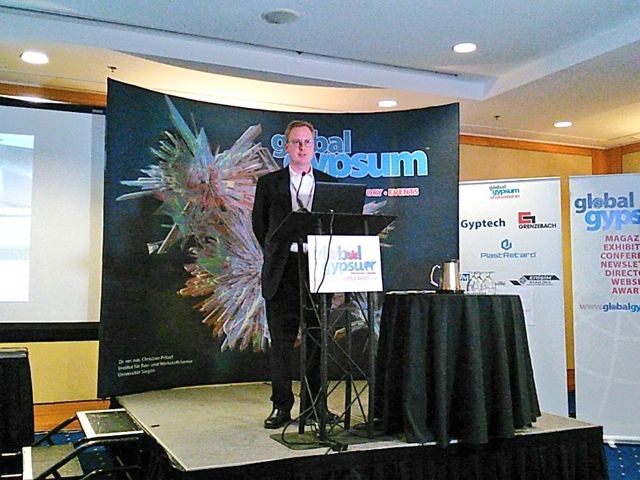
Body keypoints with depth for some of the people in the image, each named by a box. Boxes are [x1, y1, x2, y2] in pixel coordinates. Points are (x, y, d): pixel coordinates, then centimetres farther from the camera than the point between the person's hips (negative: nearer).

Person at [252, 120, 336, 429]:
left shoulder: (329, 184, 11)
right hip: (282, 270, -1)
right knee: (281, 340, 2)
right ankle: (282, 406, 11)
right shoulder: (269, 183, 8)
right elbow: (259, 222, 12)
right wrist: (273, 252, 10)